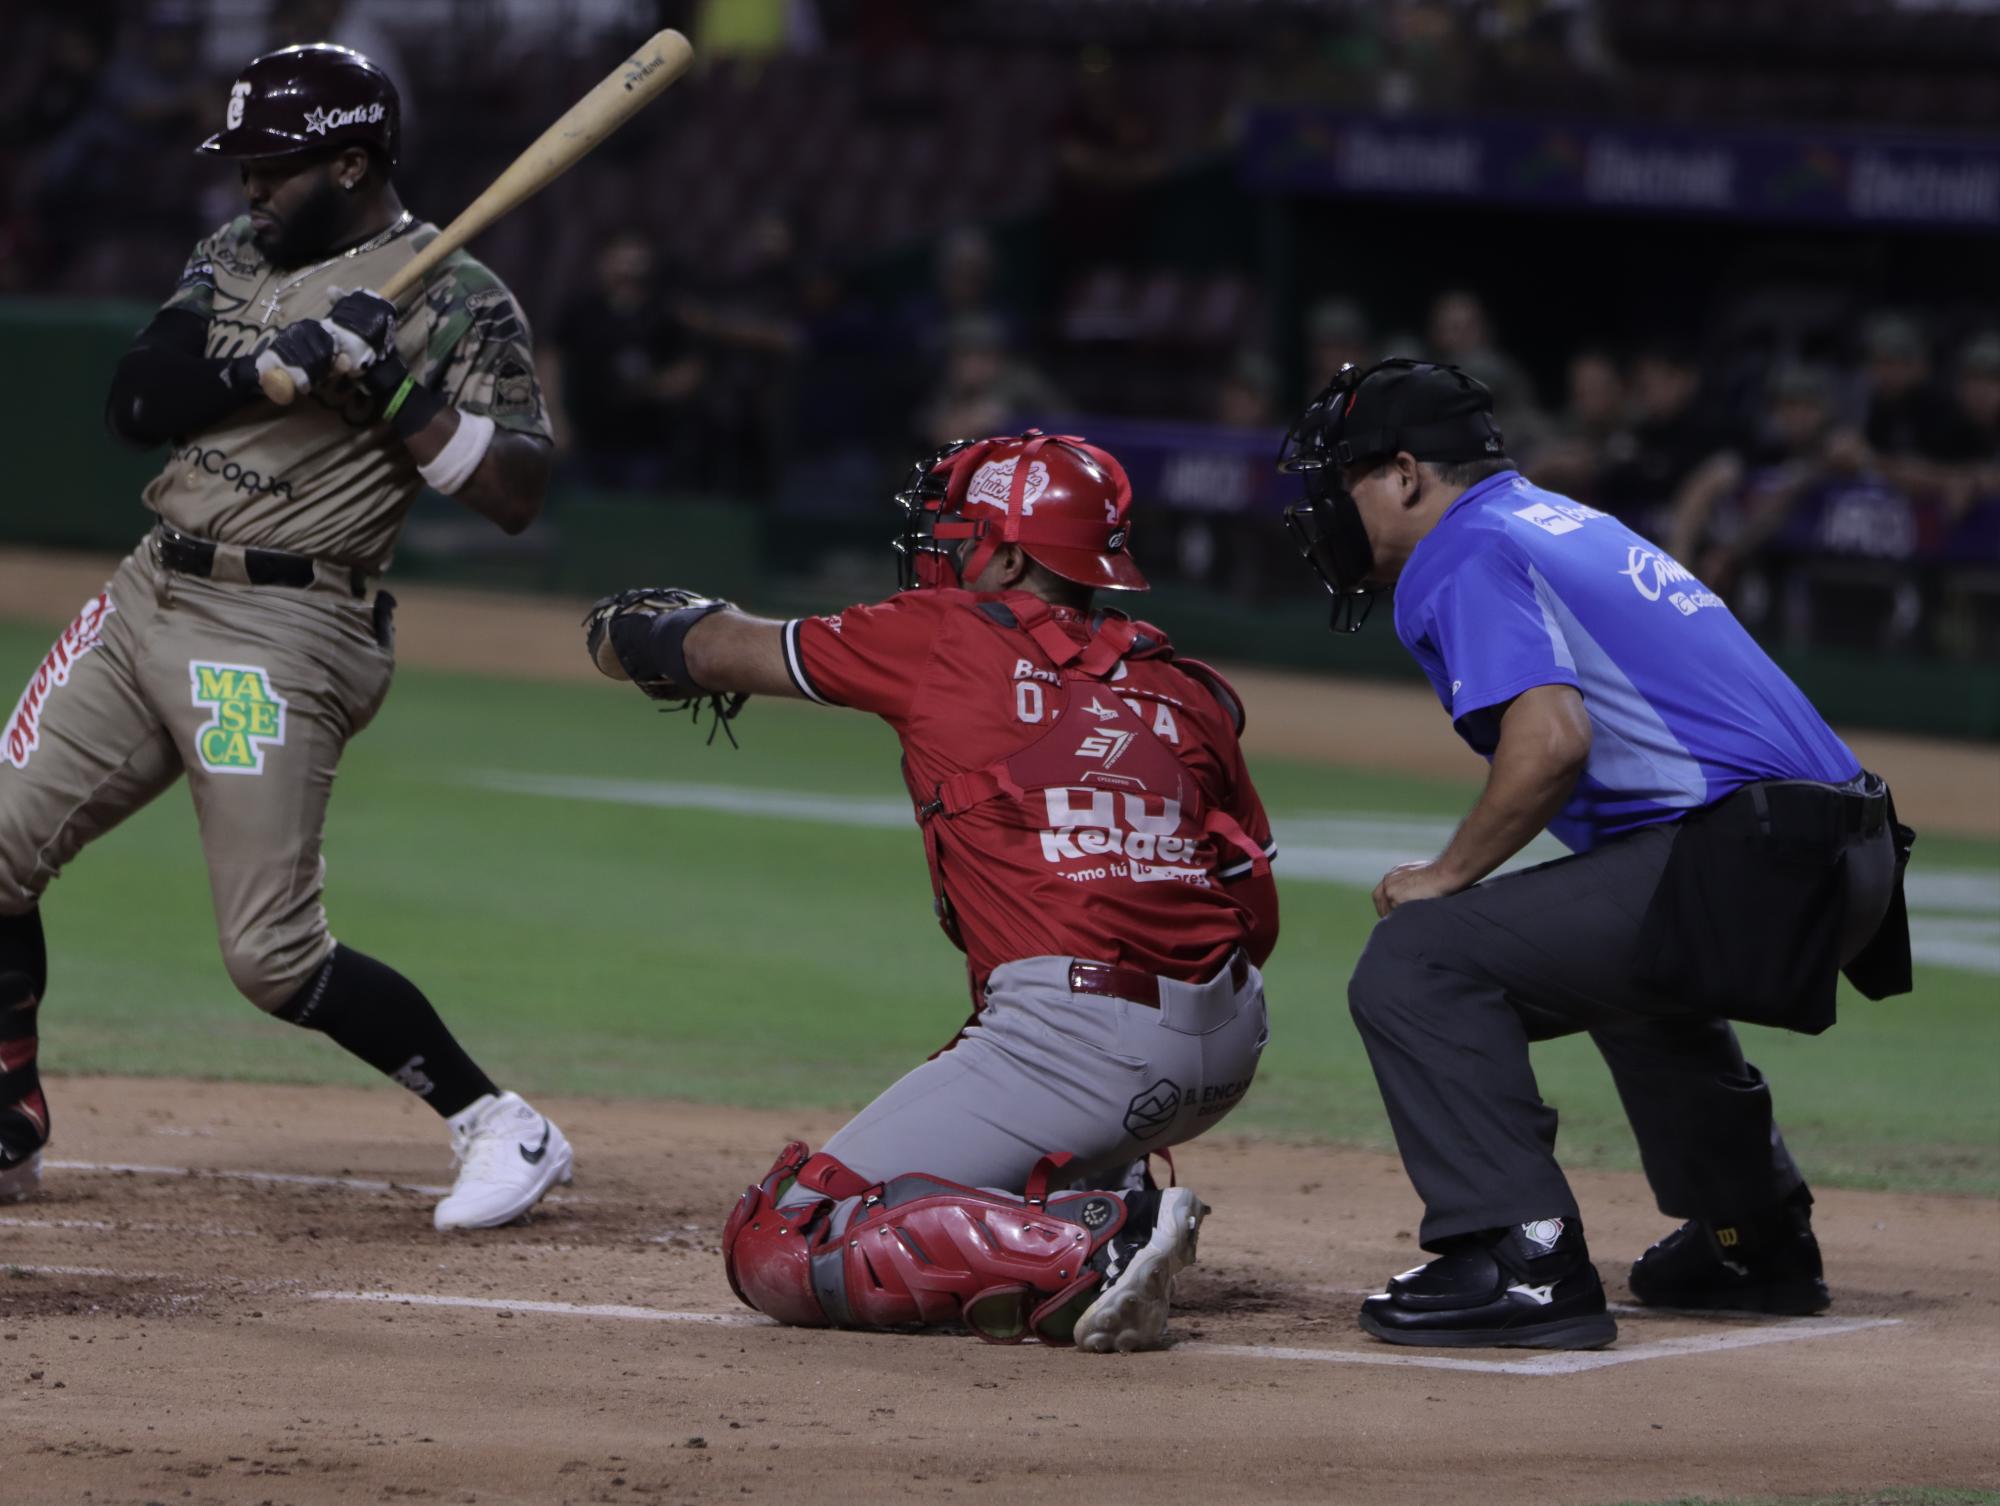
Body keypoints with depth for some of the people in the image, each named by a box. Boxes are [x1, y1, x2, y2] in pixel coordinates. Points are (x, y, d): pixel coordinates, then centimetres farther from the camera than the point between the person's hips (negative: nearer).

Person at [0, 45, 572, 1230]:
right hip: (150, 599, 7)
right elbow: (135, 402, -1)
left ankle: (502, 1129, 0)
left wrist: (399, 386, -23)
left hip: (282, 634, -7)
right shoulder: (236, 259, 12)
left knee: (273, 953, -13)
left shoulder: (457, 302, -7)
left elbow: (517, 496, -15)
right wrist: (283, 363, -15)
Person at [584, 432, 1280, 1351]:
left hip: (1076, 1042, -7)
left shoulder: (944, 637, 4)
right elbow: (1257, 918, 17)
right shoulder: (1184, 688, 16)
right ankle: (1091, 1200, 12)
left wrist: (627, 631, 40)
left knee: (778, 1251, -1)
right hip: (1229, 1051, 7)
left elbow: (715, 651, 18)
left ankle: (1085, 1250, -18)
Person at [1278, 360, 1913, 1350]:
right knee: (1630, 968, 40)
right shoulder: (1574, 525, 26)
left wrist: (1450, 875, -6)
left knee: (1416, 961, -13)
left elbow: (1551, 738, -18)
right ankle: (1757, 1240, 46)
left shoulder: (1469, 552, -3)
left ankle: (1524, 1261, -20)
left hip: (1746, 860, -10)